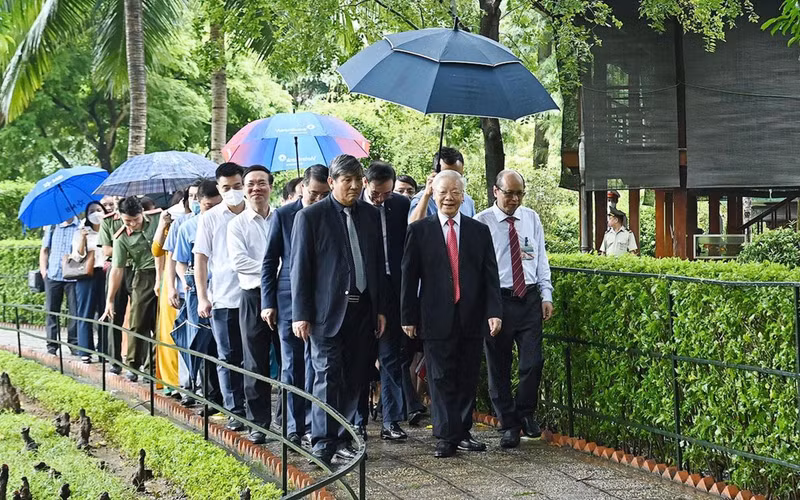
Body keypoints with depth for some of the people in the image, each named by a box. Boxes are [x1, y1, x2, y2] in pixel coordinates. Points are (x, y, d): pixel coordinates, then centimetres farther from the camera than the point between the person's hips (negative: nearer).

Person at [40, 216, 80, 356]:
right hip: (53, 275, 3)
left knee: (75, 311, -2)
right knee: (52, 311, 4)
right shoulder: (52, 227, 14)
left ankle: (74, 343, 6)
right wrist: (43, 270, 10)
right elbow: (44, 250, 19)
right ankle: (52, 344, 10)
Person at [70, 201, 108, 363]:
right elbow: (77, 256, 0)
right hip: (87, 276, -1)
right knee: (86, 314, -2)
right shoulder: (80, 232, 9)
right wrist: (82, 239, -13)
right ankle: (85, 352, -1)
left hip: (106, 275, 1)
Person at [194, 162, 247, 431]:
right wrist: (202, 297, -1)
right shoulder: (210, 218, 4)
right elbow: (201, 258, 5)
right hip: (223, 299, 0)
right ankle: (235, 412, 12)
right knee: (228, 358, 5)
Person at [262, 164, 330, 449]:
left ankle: (311, 426, 7)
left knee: (314, 364, 1)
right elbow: (270, 262, 3)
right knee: (292, 366, 5)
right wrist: (268, 302, -2)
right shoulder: (283, 215, 0)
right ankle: (294, 426, 12)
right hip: (289, 299, 0)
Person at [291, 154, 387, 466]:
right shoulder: (310, 216, -4)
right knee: (328, 378, -7)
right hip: (328, 311, -5)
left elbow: (378, 265, 14)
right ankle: (323, 445, -3)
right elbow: (300, 268, -4)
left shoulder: (370, 215, 10)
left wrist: (380, 309, 10)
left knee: (354, 379, 8)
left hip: (362, 309, 5)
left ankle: (342, 440, 17)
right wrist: (301, 314, -8)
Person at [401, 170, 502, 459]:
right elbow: (409, 277, 2)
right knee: (441, 380, -1)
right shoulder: (419, 230, 3)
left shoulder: (479, 231, 8)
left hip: (472, 318, 2)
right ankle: (447, 437, 3)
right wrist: (409, 316, -2)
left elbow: (490, 275, 6)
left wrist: (494, 312, -4)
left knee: (468, 380, 8)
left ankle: (462, 433, 18)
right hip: (437, 319, -2)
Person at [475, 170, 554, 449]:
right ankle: (509, 425, 17)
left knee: (533, 362, -2)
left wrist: (546, 295, 4)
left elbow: (541, 259, 11)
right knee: (499, 367, 5)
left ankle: (525, 413, 20)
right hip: (497, 299, -3)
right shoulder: (481, 223, -4)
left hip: (530, 300, 3)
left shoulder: (532, 219, 8)